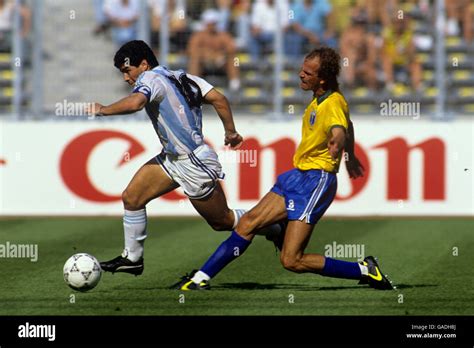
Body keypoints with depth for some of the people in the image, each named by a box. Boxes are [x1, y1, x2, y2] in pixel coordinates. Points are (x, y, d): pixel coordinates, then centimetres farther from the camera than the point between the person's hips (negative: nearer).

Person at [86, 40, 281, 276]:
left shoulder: (151, 78, -17)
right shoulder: (182, 78, 7)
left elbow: (135, 102, -39)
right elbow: (218, 99, 0)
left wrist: (102, 110, -25)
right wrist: (231, 132, 8)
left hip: (195, 165, -10)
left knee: (222, 221, 8)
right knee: (131, 198, 4)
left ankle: (276, 229, 27)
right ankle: (132, 258, 14)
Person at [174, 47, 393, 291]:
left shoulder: (334, 104, -21)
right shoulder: (319, 99, 8)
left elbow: (340, 131, -45)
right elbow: (348, 126, 28)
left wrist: (337, 144, -69)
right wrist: (350, 157, 44)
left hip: (316, 181, -9)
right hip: (297, 175, 9)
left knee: (291, 261, -13)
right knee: (248, 222, 4)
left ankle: (364, 271, -4)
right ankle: (200, 279, 10)